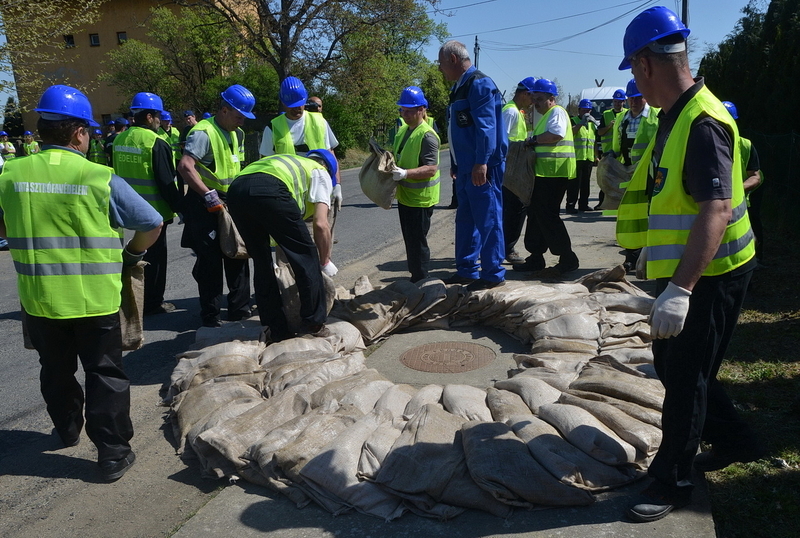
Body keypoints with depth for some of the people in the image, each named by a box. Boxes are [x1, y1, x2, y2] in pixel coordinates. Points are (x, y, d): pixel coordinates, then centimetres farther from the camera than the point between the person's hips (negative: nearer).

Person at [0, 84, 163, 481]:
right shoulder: (101, 179, -14)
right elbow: (152, 224, -7)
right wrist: (131, 254, 9)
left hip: (39, 299, 4)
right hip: (95, 299, -4)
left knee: (56, 370, 23)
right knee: (105, 374, 7)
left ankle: (68, 430, 43)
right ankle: (114, 454, 13)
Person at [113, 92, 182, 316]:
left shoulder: (120, 140, 6)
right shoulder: (156, 143, -18)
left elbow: (119, 174, 15)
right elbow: (167, 182, -19)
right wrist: (179, 207, -9)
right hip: (155, 210, -8)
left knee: (142, 251, 20)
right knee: (155, 255, 4)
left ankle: (142, 299, 30)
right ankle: (152, 304, 12)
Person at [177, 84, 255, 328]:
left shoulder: (237, 134, 13)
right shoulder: (204, 132, -16)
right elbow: (185, 166, -28)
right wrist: (209, 196, -29)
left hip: (229, 201, 8)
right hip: (205, 204, -8)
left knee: (237, 254, 11)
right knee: (210, 260, -3)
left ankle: (239, 308, 23)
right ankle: (210, 315, 9)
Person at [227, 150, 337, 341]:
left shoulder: (292, 162, 42)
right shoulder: (320, 172, 24)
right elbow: (321, 224, 9)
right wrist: (325, 261, 22)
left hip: (235, 190, 7)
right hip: (270, 190, -7)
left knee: (262, 262, 20)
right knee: (306, 256, 10)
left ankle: (277, 330, 25)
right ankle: (313, 325, 17)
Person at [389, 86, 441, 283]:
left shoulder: (427, 135, -18)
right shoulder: (403, 130, 12)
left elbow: (431, 169, -25)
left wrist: (405, 173, -34)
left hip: (420, 199, -9)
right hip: (405, 195, 10)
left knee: (417, 241, -2)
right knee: (409, 240, 17)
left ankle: (420, 281, 9)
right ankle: (414, 276, 29)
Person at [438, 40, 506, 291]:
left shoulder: (479, 84, -11)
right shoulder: (459, 87, 19)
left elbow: (486, 126, -20)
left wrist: (481, 163, -26)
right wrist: (455, 164, 24)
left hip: (482, 168, -10)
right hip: (465, 168, 10)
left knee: (488, 220, -3)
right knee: (465, 220, 15)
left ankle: (493, 274, 6)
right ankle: (466, 270, 25)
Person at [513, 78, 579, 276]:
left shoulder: (557, 112, -7)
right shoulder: (545, 115, 24)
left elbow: (556, 134, -25)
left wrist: (534, 139, -14)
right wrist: (533, 143, 10)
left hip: (555, 172, -11)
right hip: (544, 172, 11)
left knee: (547, 215, -10)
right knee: (536, 214, 12)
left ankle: (568, 259, -4)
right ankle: (535, 258, 19)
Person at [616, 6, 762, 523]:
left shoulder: (703, 123, -24)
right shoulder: (677, 116, 9)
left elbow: (715, 211, -34)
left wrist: (679, 289, -40)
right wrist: (657, 248, 30)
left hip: (709, 277, -10)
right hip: (683, 268, 10)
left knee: (685, 377, 1)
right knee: (671, 358, 20)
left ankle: (673, 483, 18)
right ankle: (735, 440, 38)